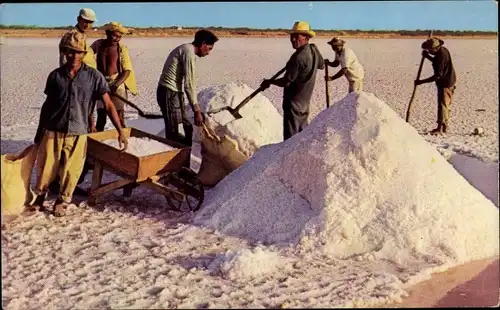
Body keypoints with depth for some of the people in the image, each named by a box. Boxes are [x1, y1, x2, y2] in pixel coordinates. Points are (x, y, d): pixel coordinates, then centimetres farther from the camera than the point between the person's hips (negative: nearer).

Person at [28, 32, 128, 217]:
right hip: (52, 131, 1)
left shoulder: (94, 76, -5)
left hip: (77, 133, -1)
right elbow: (47, 104, 11)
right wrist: (39, 131, 14)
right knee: (45, 167, 7)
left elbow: (108, 105, -5)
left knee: (71, 171, 5)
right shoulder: (56, 75, 1)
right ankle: (39, 197, 30)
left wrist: (120, 131, -11)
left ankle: (61, 201, 27)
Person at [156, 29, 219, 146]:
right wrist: (197, 111, -13)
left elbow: (188, 82, 19)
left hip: (172, 93, 10)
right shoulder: (189, 52, -15)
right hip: (169, 93, -10)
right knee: (175, 134, -8)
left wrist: (197, 108, 20)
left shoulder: (185, 49, 16)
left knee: (186, 129, 15)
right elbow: (189, 84, -18)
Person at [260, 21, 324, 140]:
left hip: (294, 102, -9)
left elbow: (285, 82, -20)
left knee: (291, 137, -4)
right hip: (305, 102, 9)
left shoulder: (298, 57, -24)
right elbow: (322, 65, 22)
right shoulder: (314, 51, 1)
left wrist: (269, 82, -5)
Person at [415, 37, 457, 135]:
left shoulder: (441, 56, -27)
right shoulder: (443, 50, 4)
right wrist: (428, 56, 7)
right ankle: (445, 127, 21)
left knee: (442, 104, -9)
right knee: (446, 105, 14)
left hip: (445, 83, -10)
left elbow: (438, 75, -29)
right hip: (449, 80, 10)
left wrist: (421, 82, -27)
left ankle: (440, 128, -9)